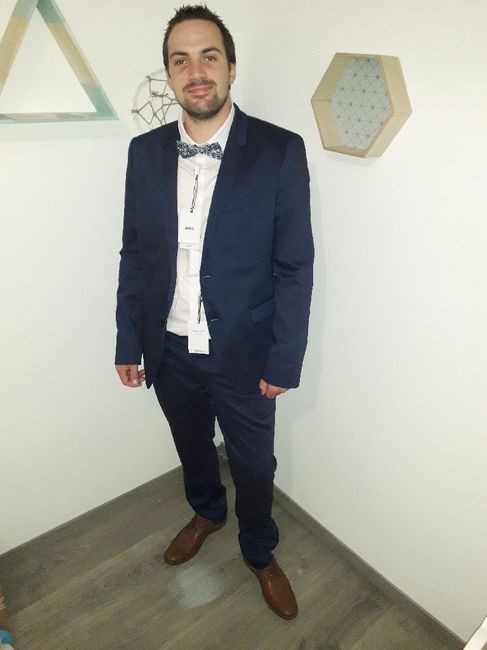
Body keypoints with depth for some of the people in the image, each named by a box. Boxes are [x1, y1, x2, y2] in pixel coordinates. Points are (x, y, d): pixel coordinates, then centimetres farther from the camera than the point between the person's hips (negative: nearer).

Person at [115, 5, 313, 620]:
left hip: (244, 354, -3)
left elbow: (295, 266, -11)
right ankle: (207, 511, 58)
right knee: (191, 446, 26)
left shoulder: (280, 151, -12)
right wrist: (128, 344, 3)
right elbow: (134, 254, 3)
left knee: (253, 464, 17)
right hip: (169, 350, 4)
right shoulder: (145, 151, -1)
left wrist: (284, 361, -11)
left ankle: (259, 552, 47)